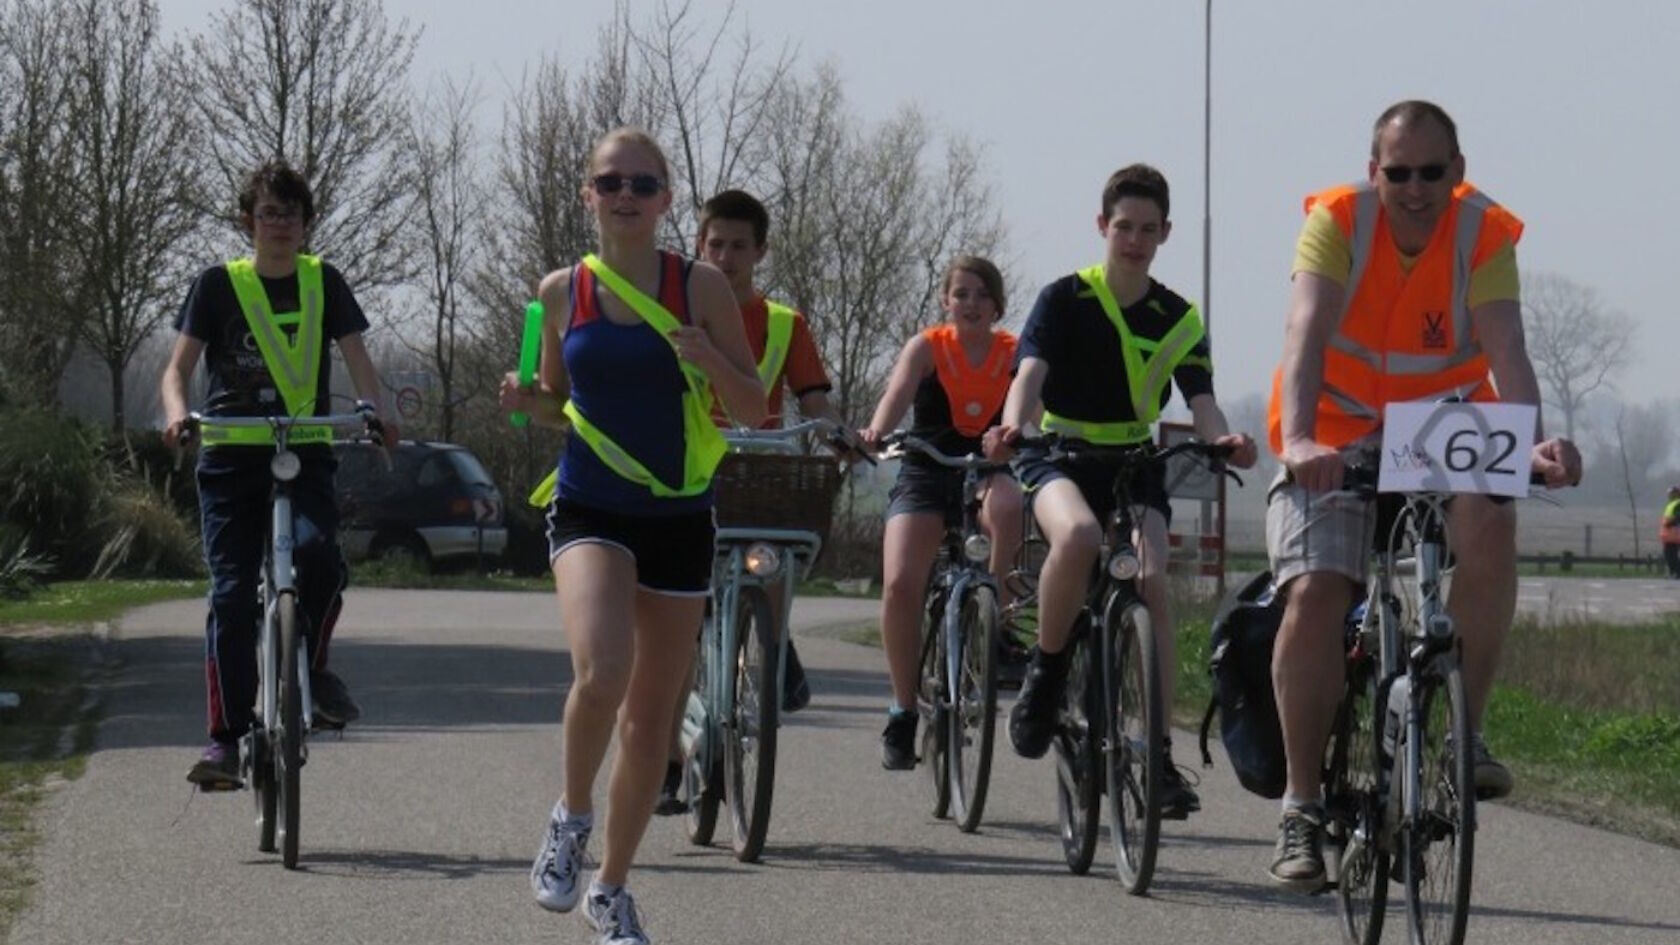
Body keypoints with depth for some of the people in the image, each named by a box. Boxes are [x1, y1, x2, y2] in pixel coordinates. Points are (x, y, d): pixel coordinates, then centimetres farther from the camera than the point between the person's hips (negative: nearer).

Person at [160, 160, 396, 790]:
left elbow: (356, 358, 4)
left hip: (305, 454, 0)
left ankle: (311, 667, -2)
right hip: (231, 457, 0)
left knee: (317, 550, -28)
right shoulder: (219, 285, 7)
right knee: (231, 592, -9)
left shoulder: (323, 283, 11)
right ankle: (225, 736, -6)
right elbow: (179, 366, 2)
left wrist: (375, 409, -17)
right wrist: (176, 413, -20)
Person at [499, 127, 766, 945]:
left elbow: (755, 409, 0)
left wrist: (706, 359, -19)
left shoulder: (700, 287, -2)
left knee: (650, 720, 9)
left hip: (677, 518, 1)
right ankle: (571, 817, 1)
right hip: (590, 510, -1)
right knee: (600, 674, -27)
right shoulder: (563, 291, 2)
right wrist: (526, 401, -7)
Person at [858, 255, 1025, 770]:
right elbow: (899, 392, -22)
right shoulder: (926, 348, -3)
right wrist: (876, 431, -43)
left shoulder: (1015, 354, 1)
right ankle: (903, 711, -6)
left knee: (1008, 504, -38)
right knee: (900, 585, -20)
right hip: (926, 476, 0)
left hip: (991, 471, 0)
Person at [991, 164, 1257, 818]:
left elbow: (1200, 402, -8)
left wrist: (1224, 439, -32)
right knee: (1078, 535, -37)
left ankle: (1158, 756, -15)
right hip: (1058, 457, -3)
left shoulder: (1178, 321, 3)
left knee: (1152, 582, -20)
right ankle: (1044, 675, -15)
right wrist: (1013, 423, -42)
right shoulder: (1065, 299, -4)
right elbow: (1030, 372, -19)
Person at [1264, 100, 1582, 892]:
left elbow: (1506, 353, -25)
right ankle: (1302, 806, -8)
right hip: (1335, 443, -1)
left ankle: (1463, 728, -16)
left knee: (1488, 522, -31)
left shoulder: (1484, 236, -13)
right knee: (1314, 594, -20)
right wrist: (1298, 440, -47)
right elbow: (1307, 335, -29)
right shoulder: (1336, 222, -16)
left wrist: (1535, 443, -44)